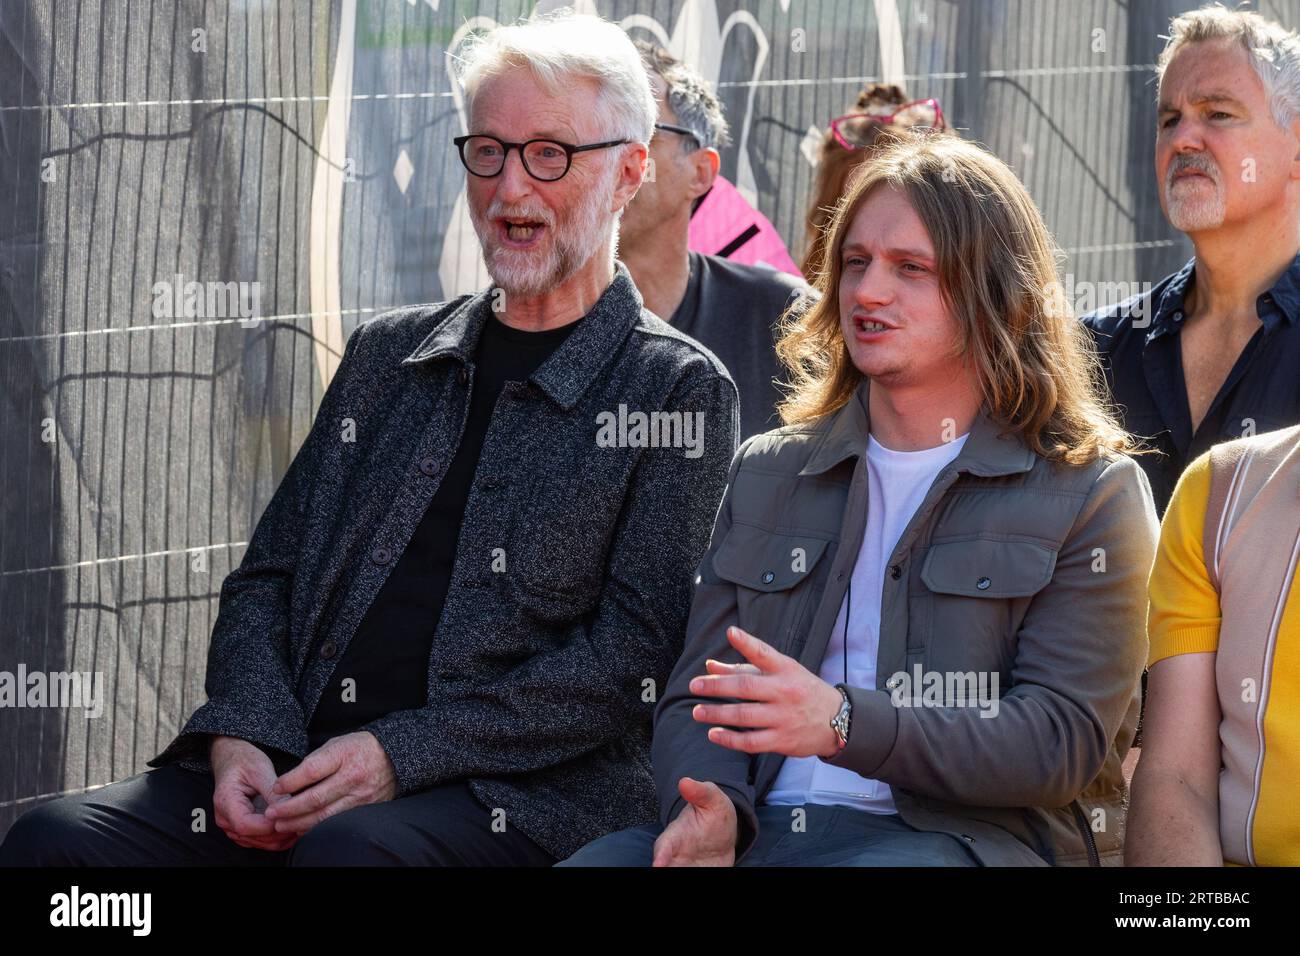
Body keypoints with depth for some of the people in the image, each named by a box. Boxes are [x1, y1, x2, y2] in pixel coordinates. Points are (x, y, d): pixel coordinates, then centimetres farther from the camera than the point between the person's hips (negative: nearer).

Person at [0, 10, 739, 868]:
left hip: (519, 800, -5)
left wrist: (402, 755, -14)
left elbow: (636, 656, -5)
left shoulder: (679, 392, 5)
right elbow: (268, 576, 20)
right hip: (294, 779, 5)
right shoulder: (387, 354, 21)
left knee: (348, 851, -38)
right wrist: (244, 735, -2)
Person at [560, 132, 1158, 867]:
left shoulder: (1092, 494, 6)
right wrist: (710, 802, -10)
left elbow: (1062, 739, -5)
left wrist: (845, 724, -19)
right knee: (592, 863, -26)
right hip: (763, 827, 4)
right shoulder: (767, 472, 22)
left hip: (968, 833, -4)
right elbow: (697, 693, 14)